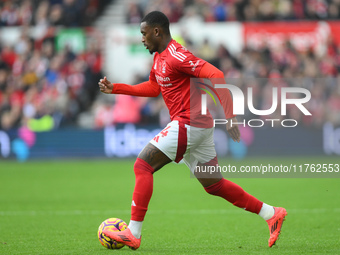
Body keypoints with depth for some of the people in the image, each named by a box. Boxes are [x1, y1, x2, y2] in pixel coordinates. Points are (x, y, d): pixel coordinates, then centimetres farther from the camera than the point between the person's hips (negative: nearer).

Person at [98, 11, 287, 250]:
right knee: (213, 184, 12)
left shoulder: (176, 56, -16)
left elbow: (216, 76, -23)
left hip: (188, 125, -10)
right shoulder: (159, 57, 15)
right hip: (198, 126, 10)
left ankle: (133, 233, -10)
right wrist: (115, 88, 25)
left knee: (143, 166, -9)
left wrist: (229, 115, -27)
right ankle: (271, 214, 15)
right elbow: (153, 87, 31)